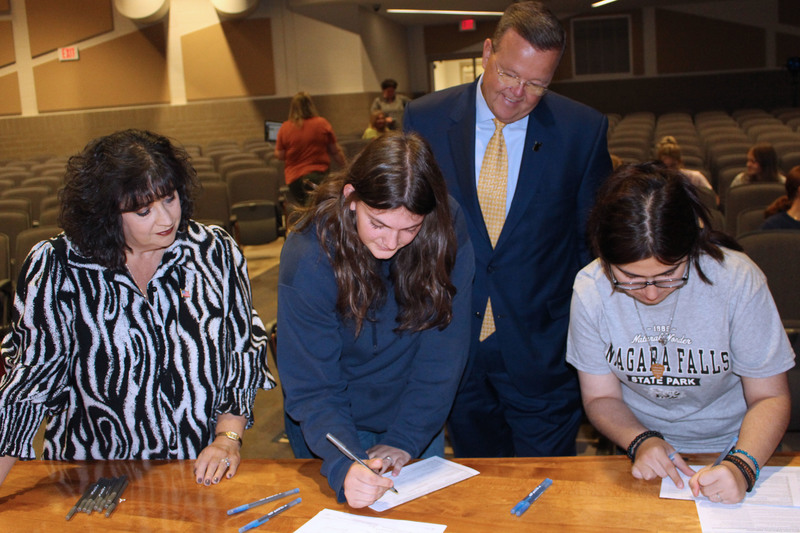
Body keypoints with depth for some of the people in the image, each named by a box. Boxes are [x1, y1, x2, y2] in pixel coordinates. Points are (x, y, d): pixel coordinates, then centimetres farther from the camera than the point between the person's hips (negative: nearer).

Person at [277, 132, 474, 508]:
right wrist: (344, 468, -42)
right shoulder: (308, 258, -29)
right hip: (340, 427, -2)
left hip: (417, 421, 3)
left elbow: (443, 353, -17)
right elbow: (311, 389, -27)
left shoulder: (447, 231, -22)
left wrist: (405, 440, -22)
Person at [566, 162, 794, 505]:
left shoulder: (738, 278, -18)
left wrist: (742, 467, -24)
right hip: (638, 449, 0)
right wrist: (641, 441, -21)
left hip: (727, 448, 0)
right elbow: (600, 397, -2)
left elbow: (770, 397, -8)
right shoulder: (590, 290, -14)